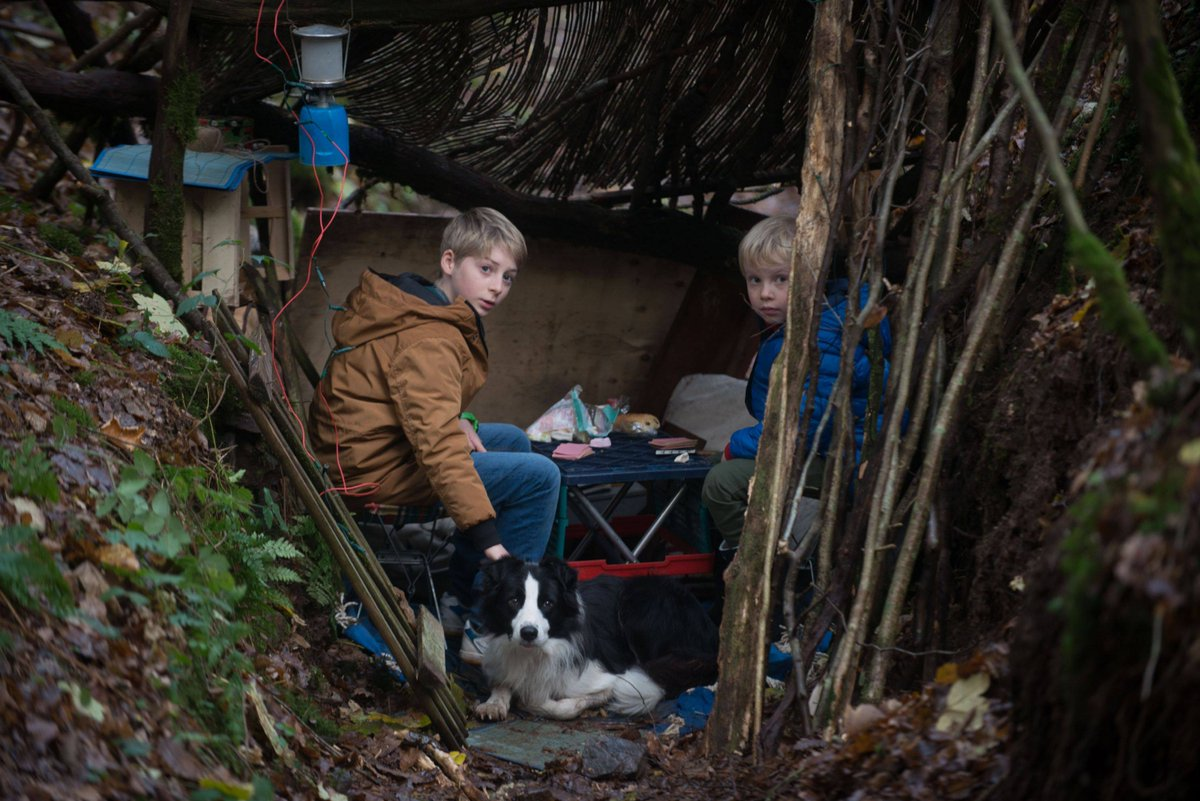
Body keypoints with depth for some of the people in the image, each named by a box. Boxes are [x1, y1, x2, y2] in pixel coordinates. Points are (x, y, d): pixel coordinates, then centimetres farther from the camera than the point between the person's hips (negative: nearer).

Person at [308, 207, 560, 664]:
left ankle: (462, 596, 21)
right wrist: (487, 539, -35)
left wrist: (455, 419, 7)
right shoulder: (429, 341, -24)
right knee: (538, 476, -13)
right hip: (373, 470, -11)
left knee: (512, 440, 23)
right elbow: (439, 447, -33)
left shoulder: (419, 304, 9)